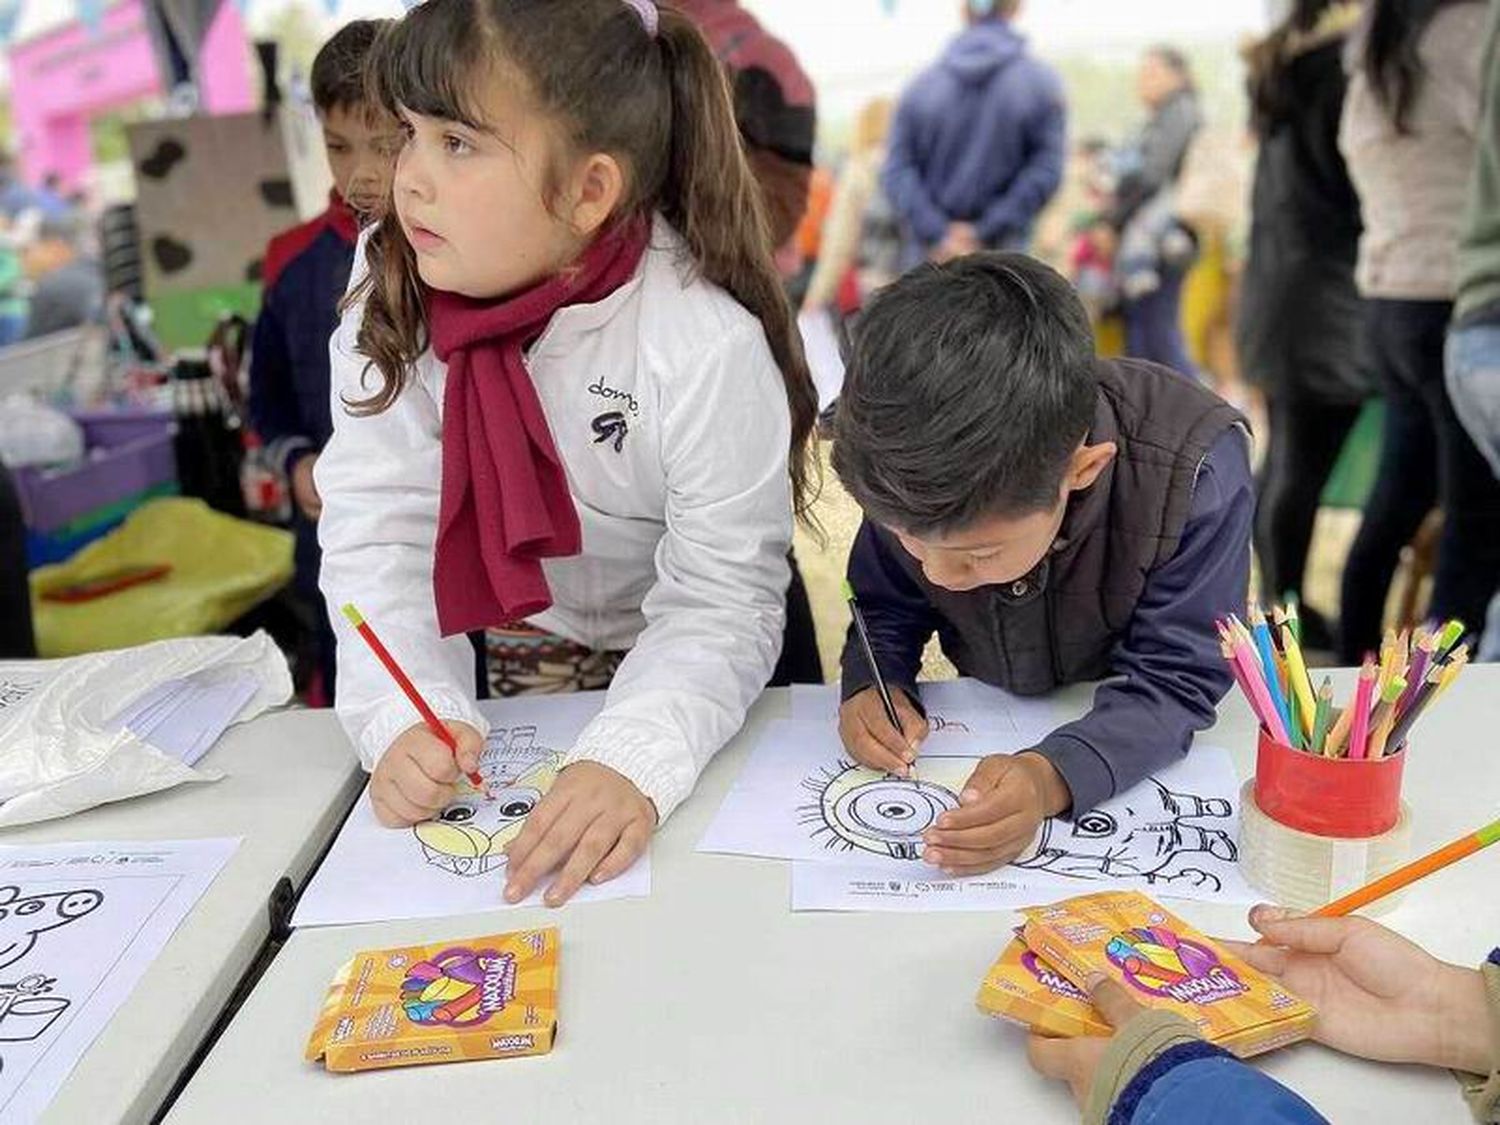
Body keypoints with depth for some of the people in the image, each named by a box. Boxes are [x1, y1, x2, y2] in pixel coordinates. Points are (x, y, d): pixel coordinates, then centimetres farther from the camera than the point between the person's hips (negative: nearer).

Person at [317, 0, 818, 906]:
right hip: (500, 648, 5)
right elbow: (380, 526, -17)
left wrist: (634, 760, -42)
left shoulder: (707, 345, -30)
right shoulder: (393, 286, -16)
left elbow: (721, 606, -25)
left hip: (669, 667, -4)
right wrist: (406, 713, -33)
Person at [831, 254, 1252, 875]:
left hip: (1137, 743, -3)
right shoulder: (915, 474, -20)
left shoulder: (1193, 472, -32)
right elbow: (886, 608, -2)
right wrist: (872, 684, -25)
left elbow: (1174, 680, -27)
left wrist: (1054, 777, -45)